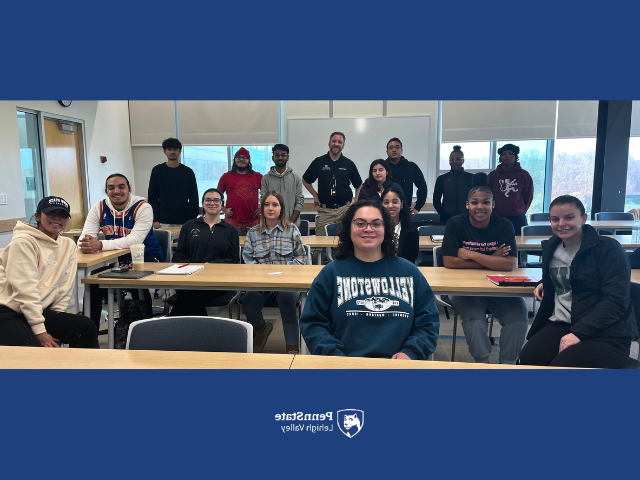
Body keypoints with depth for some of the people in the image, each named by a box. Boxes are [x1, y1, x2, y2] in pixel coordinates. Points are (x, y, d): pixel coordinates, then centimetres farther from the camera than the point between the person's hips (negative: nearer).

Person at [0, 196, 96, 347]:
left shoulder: (68, 245, 8)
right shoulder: (23, 242, -11)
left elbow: (65, 288, 8)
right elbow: (26, 291, -17)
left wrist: (57, 321, 0)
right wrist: (39, 330, -18)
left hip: (40, 311, 6)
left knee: (86, 327, -14)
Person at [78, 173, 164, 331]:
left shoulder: (143, 208, -15)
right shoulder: (99, 208, 1)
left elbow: (135, 240, -29)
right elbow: (84, 238, -6)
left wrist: (100, 245, -40)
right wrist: (85, 245, -33)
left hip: (146, 257, -4)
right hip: (116, 259, 5)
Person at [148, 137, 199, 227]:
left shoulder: (188, 172, 6)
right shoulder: (157, 170, 6)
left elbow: (193, 199, 7)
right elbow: (152, 197, 5)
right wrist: (155, 219, -5)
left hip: (183, 222, 0)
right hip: (163, 222, 0)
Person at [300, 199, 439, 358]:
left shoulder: (409, 272, 12)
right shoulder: (331, 272, 7)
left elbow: (428, 320, 11)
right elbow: (312, 323, 5)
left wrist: (410, 353, -6)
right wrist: (336, 357, -10)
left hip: (398, 363, 1)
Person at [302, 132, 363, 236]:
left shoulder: (349, 164, 7)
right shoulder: (319, 162, 5)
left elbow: (359, 185, 15)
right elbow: (305, 180, 16)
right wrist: (315, 196, 6)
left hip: (345, 209, 1)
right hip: (324, 210, 0)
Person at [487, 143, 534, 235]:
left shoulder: (524, 175, 4)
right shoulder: (493, 175, 4)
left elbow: (529, 196, 11)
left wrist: (522, 210, 11)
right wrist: (493, 212, 8)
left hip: (518, 219, 0)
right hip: (497, 218, 0)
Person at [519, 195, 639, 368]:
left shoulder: (608, 248, -7)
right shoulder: (551, 247, 12)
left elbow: (616, 300, -16)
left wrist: (578, 333, -24)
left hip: (607, 334, -5)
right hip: (560, 324, 5)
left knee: (561, 367, -31)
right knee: (528, 360, -23)